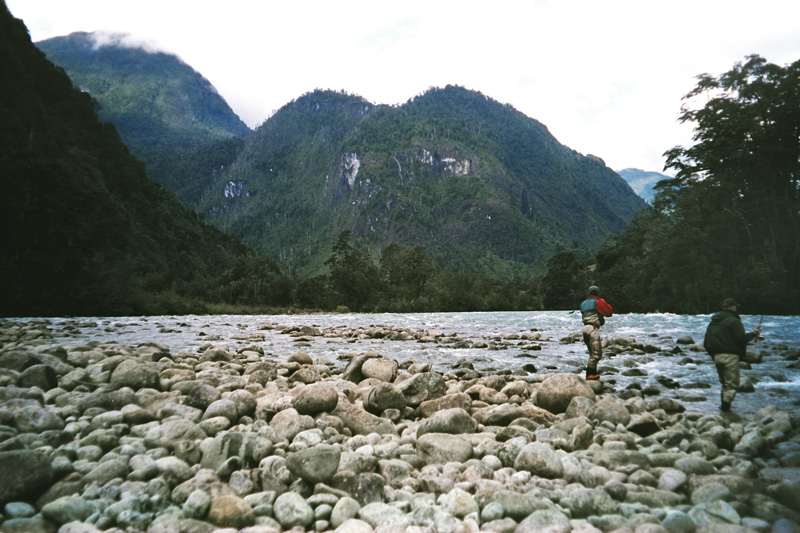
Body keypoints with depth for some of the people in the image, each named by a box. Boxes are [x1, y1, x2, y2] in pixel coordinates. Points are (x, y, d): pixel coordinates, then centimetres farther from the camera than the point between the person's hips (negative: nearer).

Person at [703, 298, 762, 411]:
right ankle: (725, 406, -10)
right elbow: (741, 339, -15)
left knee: (724, 383, 18)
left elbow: (706, 342, 15)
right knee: (732, 384, -1)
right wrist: (753, 334, 0)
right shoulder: (733, 321, -9)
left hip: (716, 356, 7)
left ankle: (724, 405, 16)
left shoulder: (713, 322, 14)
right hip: (730, 356, -7)